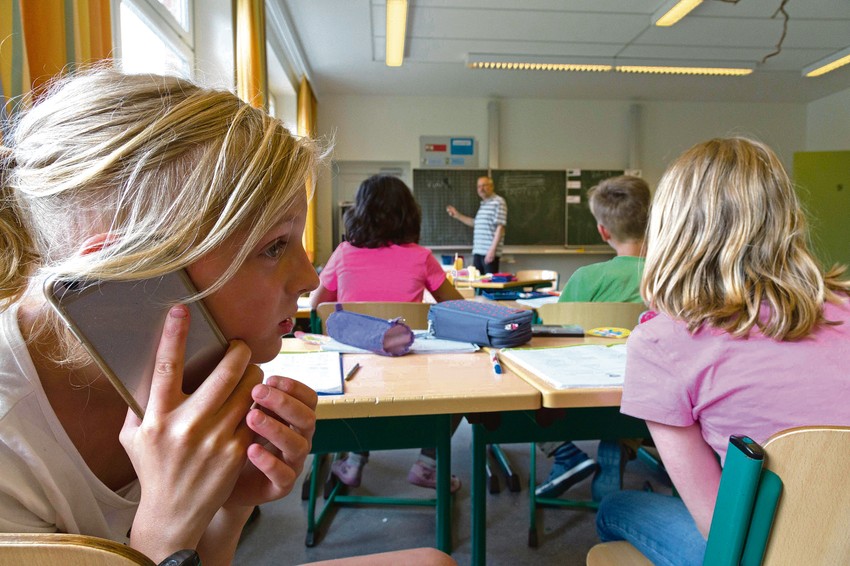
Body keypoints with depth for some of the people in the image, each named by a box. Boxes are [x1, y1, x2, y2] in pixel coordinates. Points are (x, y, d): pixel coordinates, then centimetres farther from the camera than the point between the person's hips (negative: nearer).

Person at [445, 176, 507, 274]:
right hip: (478, 251, 8)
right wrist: (457, 215, 26)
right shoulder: (483, 204, 18)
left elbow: (500, 227, -15)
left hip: (490, 252, -8)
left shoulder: (498, 202, -8)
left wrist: (493, 249, -20)